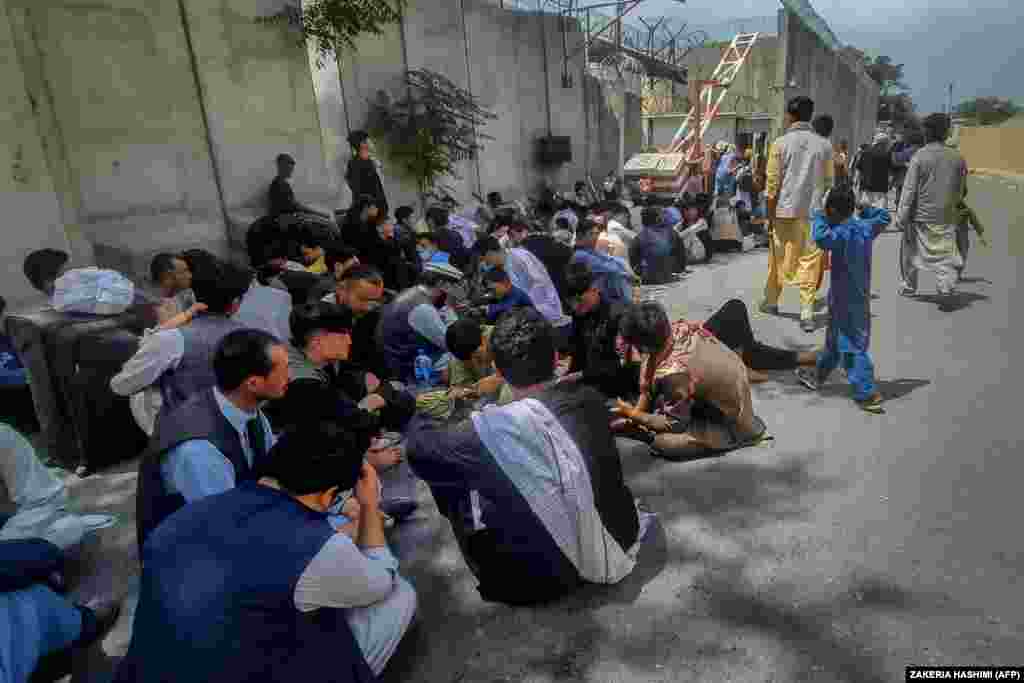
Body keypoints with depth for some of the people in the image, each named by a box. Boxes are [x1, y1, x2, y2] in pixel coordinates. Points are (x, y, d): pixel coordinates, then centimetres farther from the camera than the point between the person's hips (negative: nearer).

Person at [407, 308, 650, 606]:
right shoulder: (591, 398, -11)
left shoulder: (502, 427, -27)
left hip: (562, 569, -6)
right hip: (623, 537, 6)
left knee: (461, 488, 9)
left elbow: (421, 447, -11)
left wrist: (418, 418, 13)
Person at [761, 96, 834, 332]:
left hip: (785, 211, -1)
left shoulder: (780, 144, -4)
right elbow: (829, 182, 5)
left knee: (778, 259, 13)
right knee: (809, 262, 3)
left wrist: (770, 215, 3)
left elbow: (772, 184, -5)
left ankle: (771, 301, 29)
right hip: (814, 212, 1)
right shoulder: (824, 145, 3)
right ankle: (807, 313, -2)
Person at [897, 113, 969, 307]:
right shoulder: (957, 157, 4)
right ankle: (946, 288, -15)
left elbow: (909, 188, -12)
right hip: (946, 217, 3)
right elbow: (960, 191, 11)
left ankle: (909, 287, 28)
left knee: (910, 252, 16)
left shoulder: (920, 156, -9)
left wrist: (902, 216, -9)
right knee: (945, 254, 4)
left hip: (921, 215, -2)